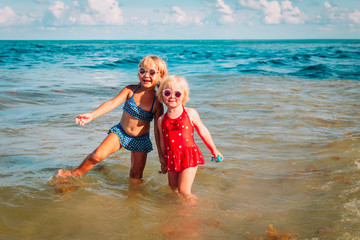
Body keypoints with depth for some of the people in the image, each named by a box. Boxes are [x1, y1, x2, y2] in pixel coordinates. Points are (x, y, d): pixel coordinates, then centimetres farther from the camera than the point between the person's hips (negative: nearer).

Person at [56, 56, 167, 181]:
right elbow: (113, 103, -23)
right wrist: (92, 115, -40)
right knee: (98, 155, -14)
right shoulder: (130, 90, -11)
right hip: (120, 132, 1)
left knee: (136, 176, 5)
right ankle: (75, 174, 8)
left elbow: (158, 131, -10)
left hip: (140, 141, 0)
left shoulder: (157, 103, -15)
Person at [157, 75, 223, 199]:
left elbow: (203, 132, 7)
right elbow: (162, 142, 14)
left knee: (184, 191, -8)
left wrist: (214, 150, 14)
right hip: (171, 159, 4)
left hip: (188, 156, -4)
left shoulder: (190, 113, -2)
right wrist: (163, 161, 18)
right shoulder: (161, 120, 4)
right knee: (173, 188, 13)